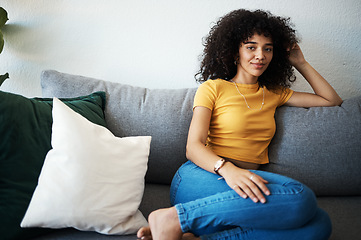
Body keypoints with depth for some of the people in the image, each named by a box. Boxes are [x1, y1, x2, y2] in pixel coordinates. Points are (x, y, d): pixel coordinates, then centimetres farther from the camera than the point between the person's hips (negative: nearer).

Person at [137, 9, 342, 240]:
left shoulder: (273, 94, 22)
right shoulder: (213, 88, 7)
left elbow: (332, 100, 29)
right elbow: (193, 147, -4)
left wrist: (301, 63, 22)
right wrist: (226, 168, -24)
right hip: (202, 177, -5)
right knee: (299, 196, -33)